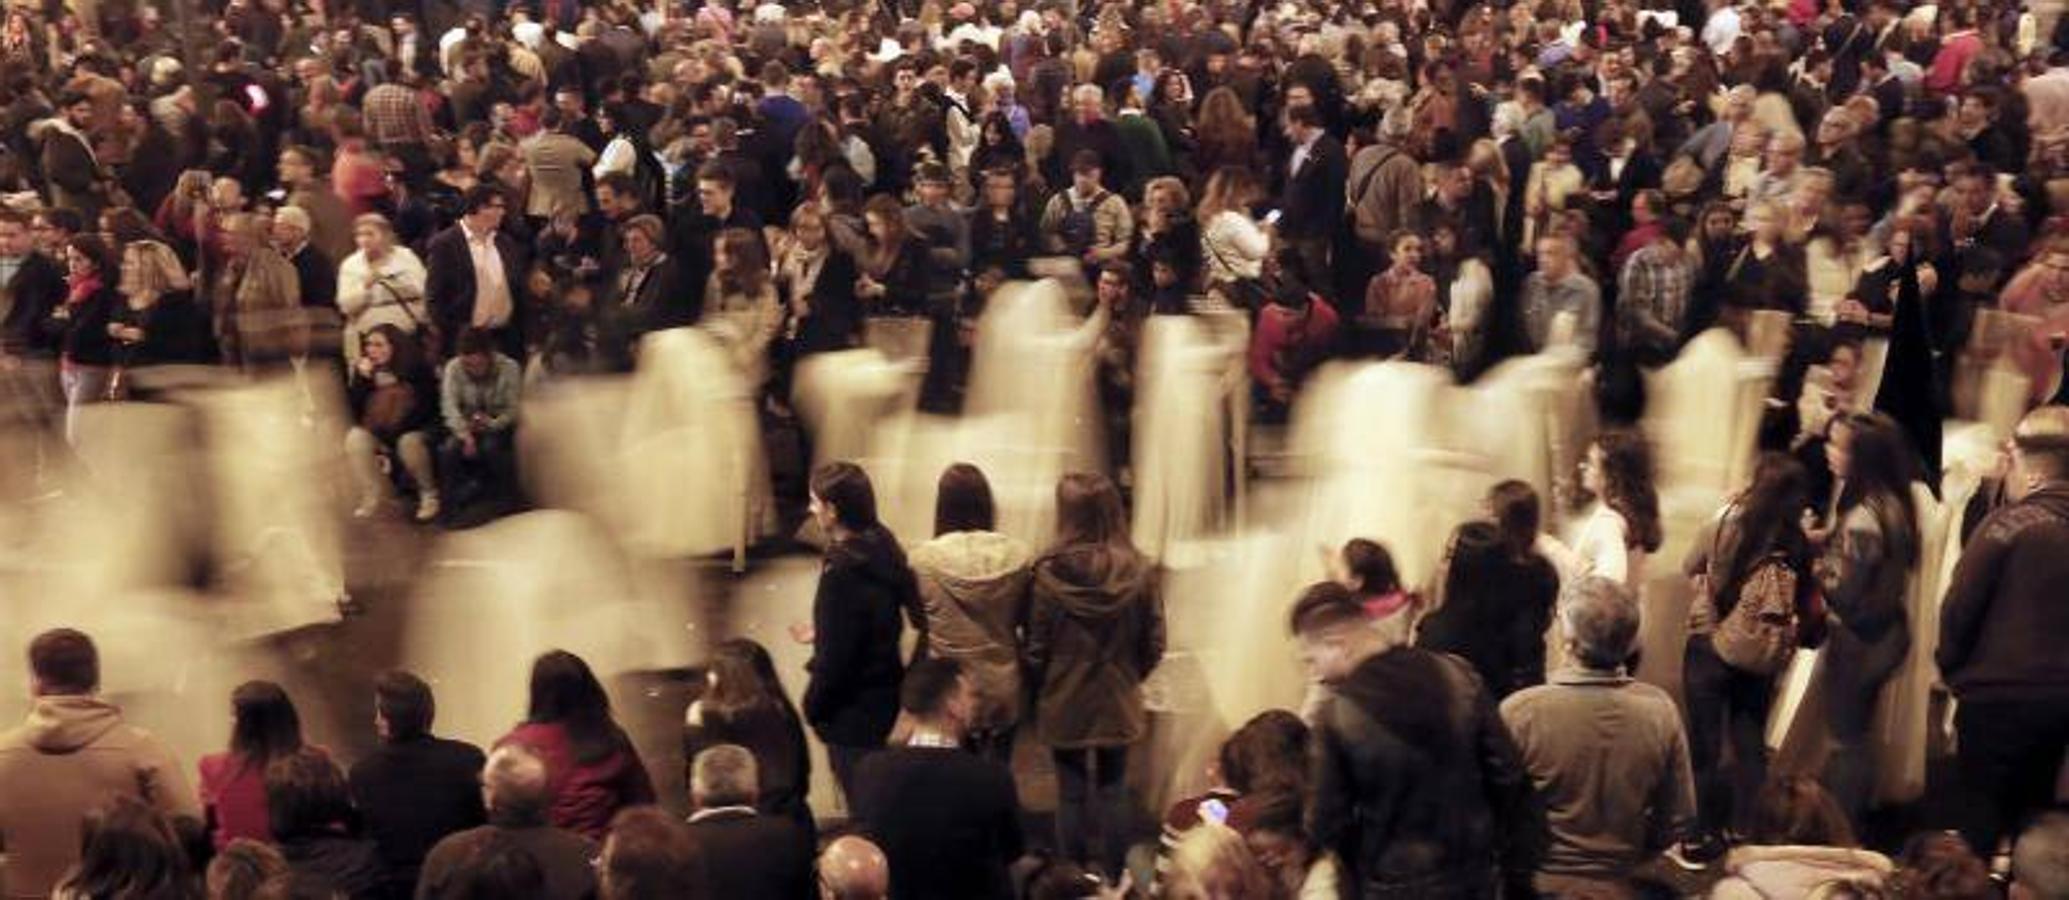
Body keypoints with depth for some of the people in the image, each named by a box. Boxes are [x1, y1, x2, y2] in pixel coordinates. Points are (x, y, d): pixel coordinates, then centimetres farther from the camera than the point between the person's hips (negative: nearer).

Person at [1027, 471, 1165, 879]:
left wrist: (1041, 689, 11)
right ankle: (1109, 878, 19)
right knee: (1111, 792, 13)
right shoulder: (1139, 571, -10)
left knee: (1071, 793, 10)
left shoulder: (1049, 572, -16)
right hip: (1118, 702, 1)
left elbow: (1036, 650, -8)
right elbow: (1154, 646, -2)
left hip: (1064, 703, -1)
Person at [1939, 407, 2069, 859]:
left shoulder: (2008, 524, -12)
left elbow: (1958, 608, -10)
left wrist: (1951, 668, 5)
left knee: (1979, 818, 4)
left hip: (2000, 697, -5)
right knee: (2031, 815, 17)